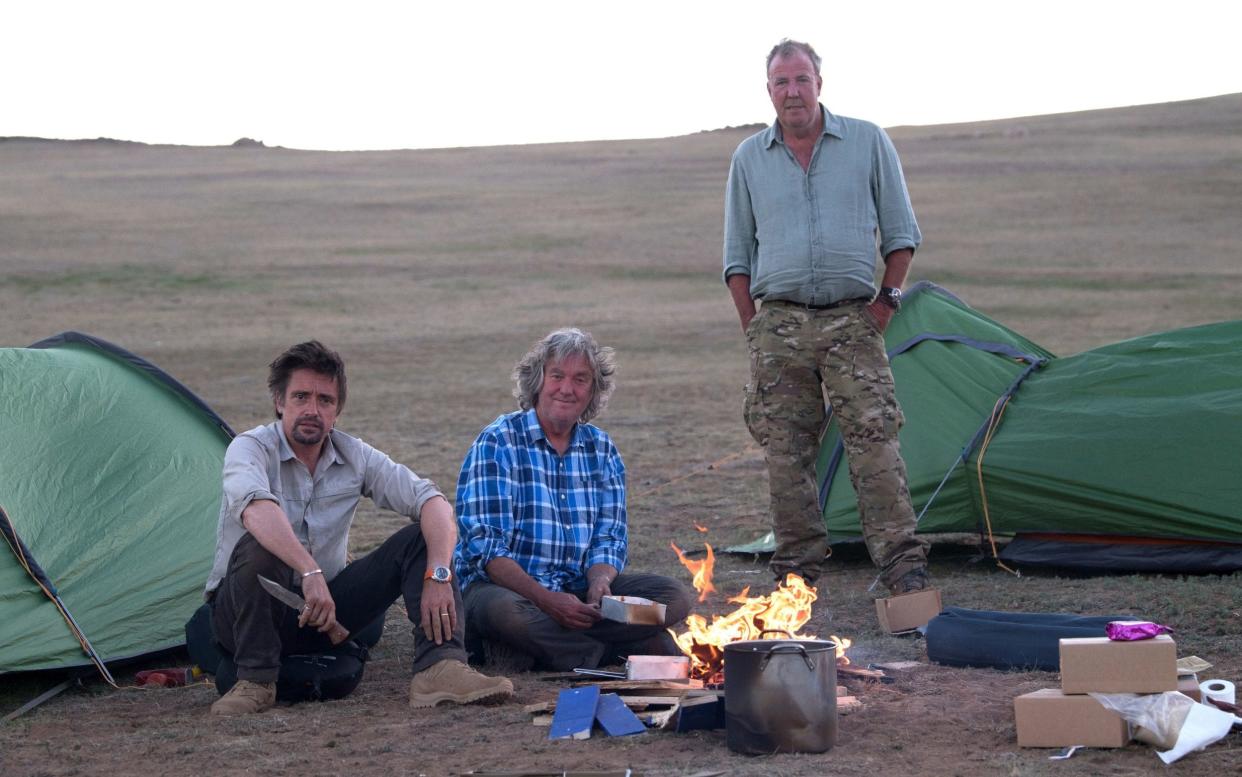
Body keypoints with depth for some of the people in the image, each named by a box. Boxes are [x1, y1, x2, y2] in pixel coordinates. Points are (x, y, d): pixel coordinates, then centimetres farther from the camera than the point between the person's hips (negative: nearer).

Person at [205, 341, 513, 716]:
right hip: (249, 611, -4)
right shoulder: (252, 448, -15)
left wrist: (438, 575, -26)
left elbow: (433, 502, -9)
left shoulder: (354, 456, -1)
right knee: (259, 547, -38)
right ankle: (256, 681, -23)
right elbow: (257, 509, -38)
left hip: (327, 607, 5)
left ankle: (439, 669, -29)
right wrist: (311, 574, -50)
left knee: (421, 539, -12)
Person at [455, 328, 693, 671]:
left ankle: (533, 650, -23)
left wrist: (599, 585, -18)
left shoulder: (602, 450, 10)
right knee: (504, 610, -40)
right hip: (502, 587, -5)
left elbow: (608, 539, 7)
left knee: (674, 597, -13)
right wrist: (547, 600, -28)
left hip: (576, 593, 5)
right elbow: (486, 546, -15)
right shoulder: (497, 443, -7)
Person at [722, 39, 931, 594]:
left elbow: (901, 232, 10)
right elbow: (737, 254, 14)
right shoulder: (749, 158, 10)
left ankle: (903, 567, -10)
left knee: (874, 439, -10)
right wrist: (751, 324, 5)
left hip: (852, 320, -2)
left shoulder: (867, 143, 6)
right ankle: (797, 568, 8)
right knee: (786, 451, 1)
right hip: (779, 323, 2)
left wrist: (887, 299, 0)